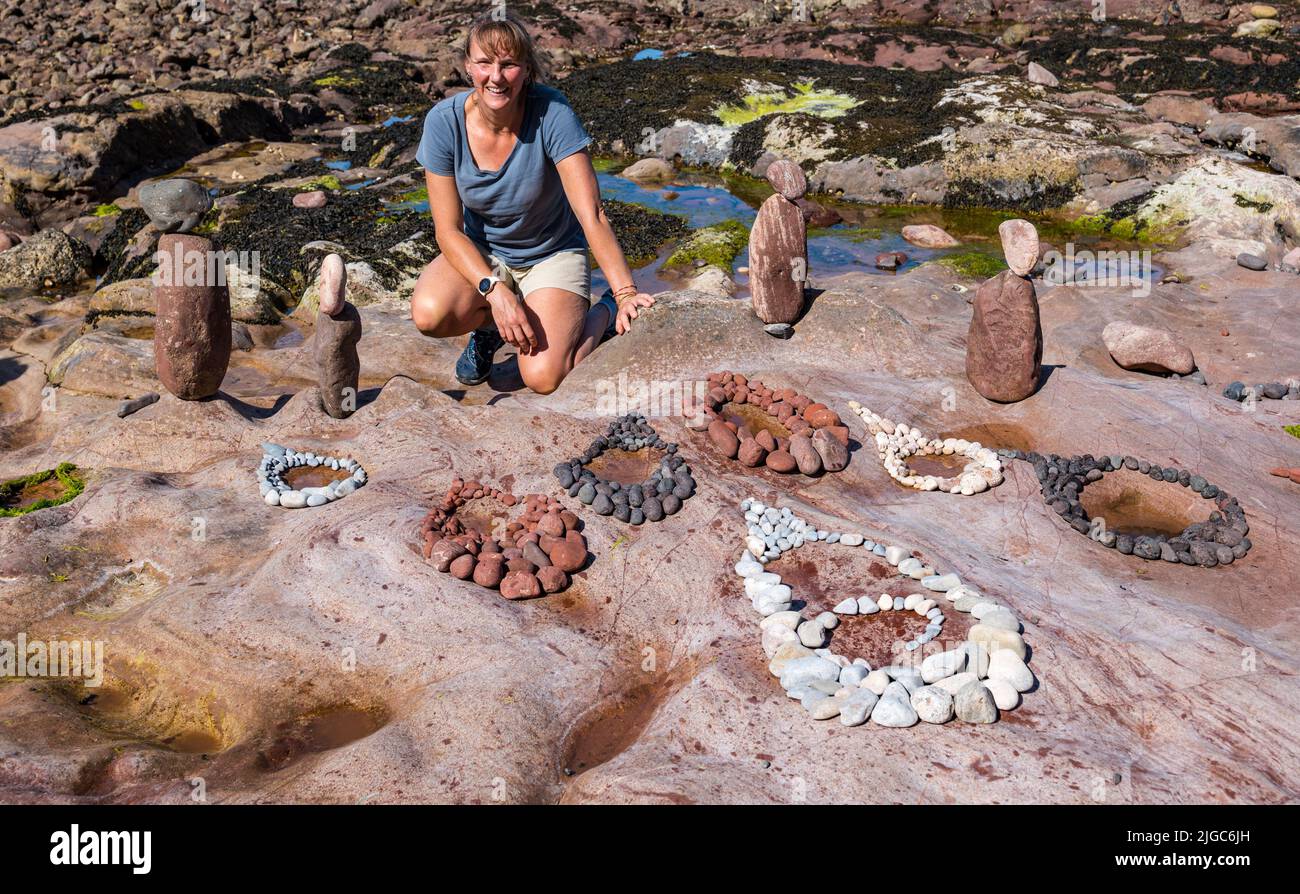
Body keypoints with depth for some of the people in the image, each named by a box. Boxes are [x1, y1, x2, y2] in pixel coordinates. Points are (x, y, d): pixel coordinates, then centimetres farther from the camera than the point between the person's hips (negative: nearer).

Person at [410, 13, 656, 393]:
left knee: (544, 378, -22)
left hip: (552, 255, -2)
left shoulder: (550, 112, -23)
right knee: (429, 313, -30)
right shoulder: (444, 121, -17)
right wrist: (494, 290, -30)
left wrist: (626, 294, -36)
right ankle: (489, 321, 6)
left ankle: (605, 313, 9)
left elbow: (592, 214, -26)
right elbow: (448, 229, -15)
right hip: (480, 252, 2)